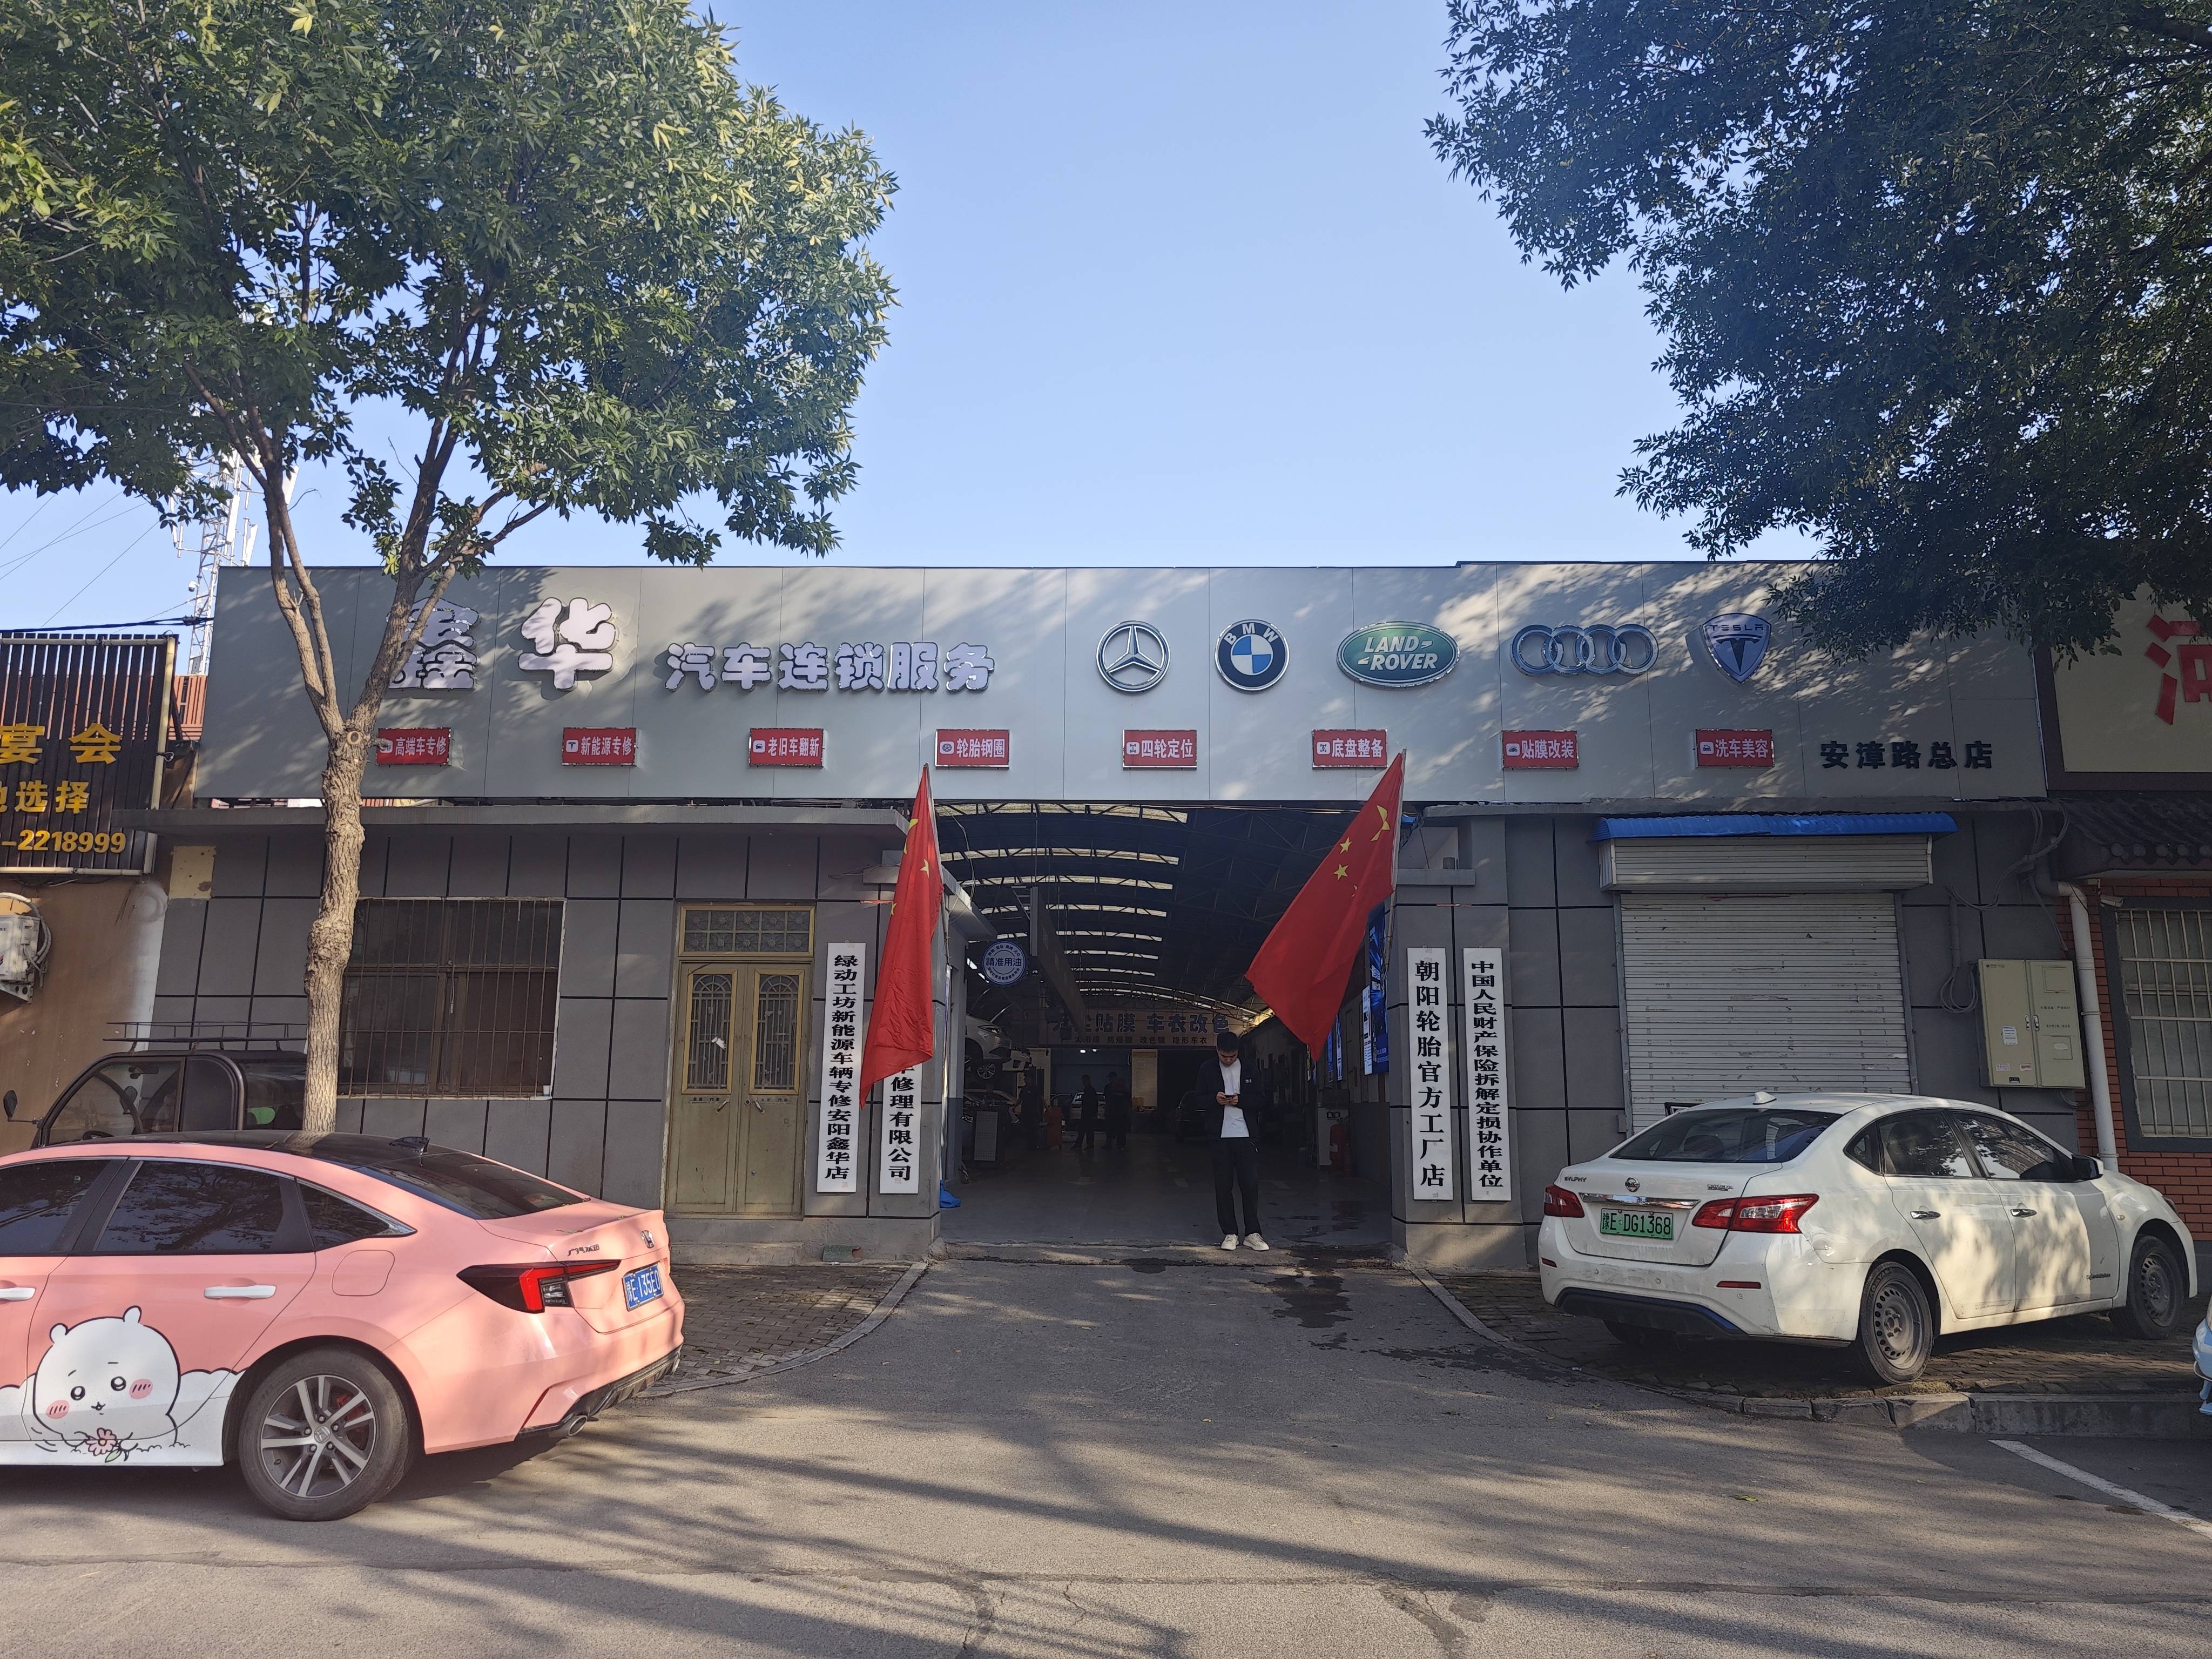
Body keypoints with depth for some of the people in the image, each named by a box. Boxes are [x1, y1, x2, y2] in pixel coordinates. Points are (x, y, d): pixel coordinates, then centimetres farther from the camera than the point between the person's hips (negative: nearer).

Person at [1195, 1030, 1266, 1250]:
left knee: (1250, 1184, -1)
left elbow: (1260, 1100, 5)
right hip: (1220, 1135, 0)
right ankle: (1229, 1233, 11)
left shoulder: (1249, 1069, 5)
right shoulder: (1207, 1069, 4)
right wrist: (1215, 1099, -15)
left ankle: (1253, 1234, 6)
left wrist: (1240, 1100, -14)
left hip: (1246, 1134, 0)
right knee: (1223, 1185, 3)